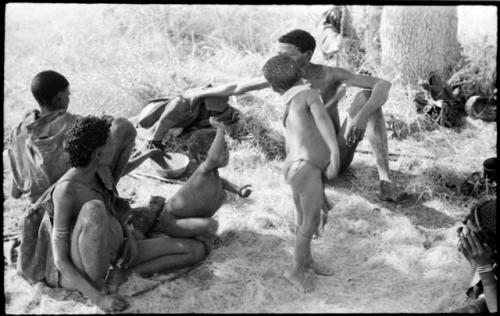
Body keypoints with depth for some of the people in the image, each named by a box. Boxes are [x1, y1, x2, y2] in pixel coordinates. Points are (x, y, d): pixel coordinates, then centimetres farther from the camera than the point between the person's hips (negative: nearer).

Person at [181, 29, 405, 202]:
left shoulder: (331, 74, -17)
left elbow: (383, 84, -28)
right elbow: (237, 87, 7)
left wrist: (361, 116, -45)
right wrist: (198, 93, 17)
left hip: (339, 156, -1)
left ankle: (385, 180, -34)